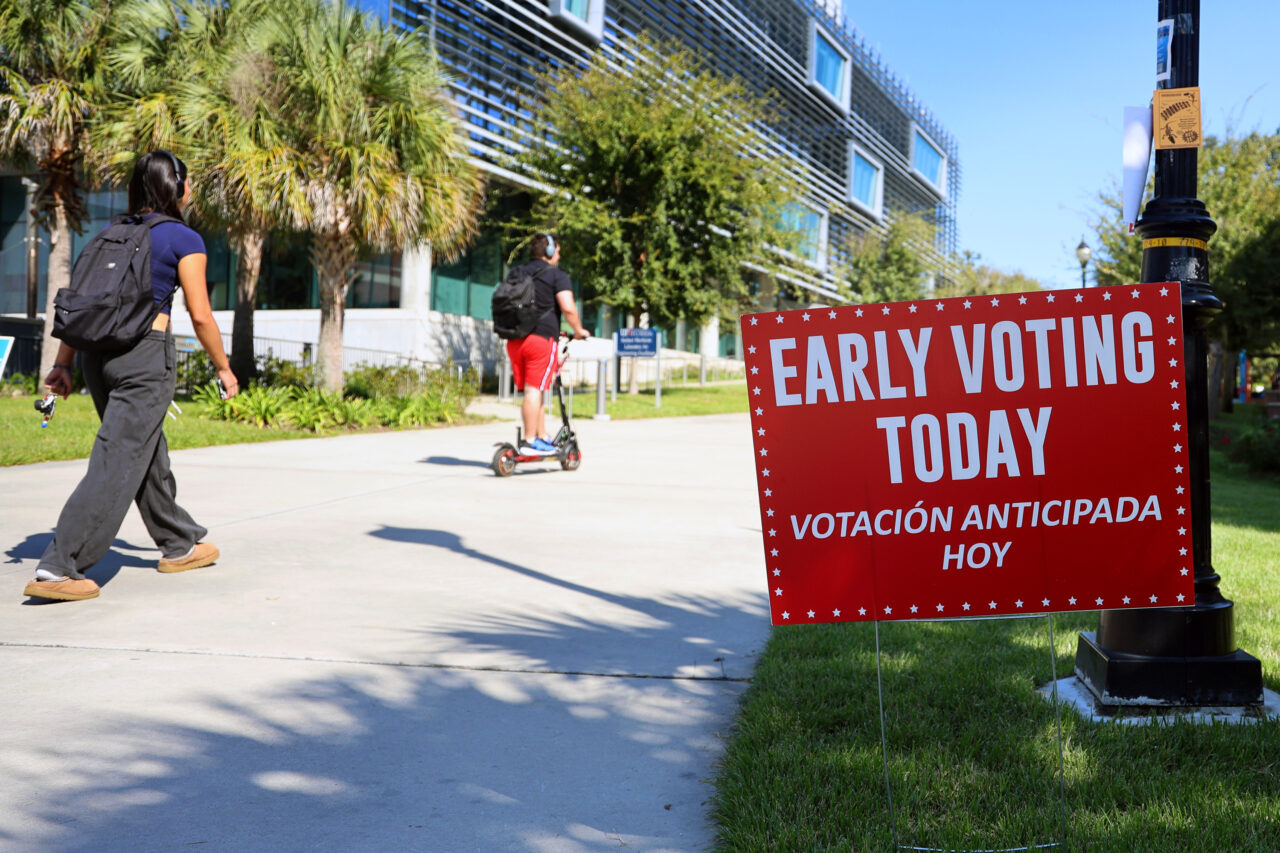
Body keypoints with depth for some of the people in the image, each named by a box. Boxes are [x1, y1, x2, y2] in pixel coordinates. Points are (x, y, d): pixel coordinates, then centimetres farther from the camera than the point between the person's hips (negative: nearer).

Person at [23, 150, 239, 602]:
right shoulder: (184, 240, -4)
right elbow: (200, 315, -8)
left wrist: (63, 363, 13)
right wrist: (224, 368, 4)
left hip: (98, 351, 8)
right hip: (146, 352, -8)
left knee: (149, 453, 21)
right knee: (117, 463, -7)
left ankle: (179, 545, 35)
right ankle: (58, 568, -12)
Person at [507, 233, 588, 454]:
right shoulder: (557, 275, -2)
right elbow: (568, 308, -13)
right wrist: (578, 330, 1)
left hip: (515, 340, 7)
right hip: (541, 337, -7)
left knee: (532, 391, 14)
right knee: (534, 390, -7)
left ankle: (543, 437, 21)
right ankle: (529, 442, -8)